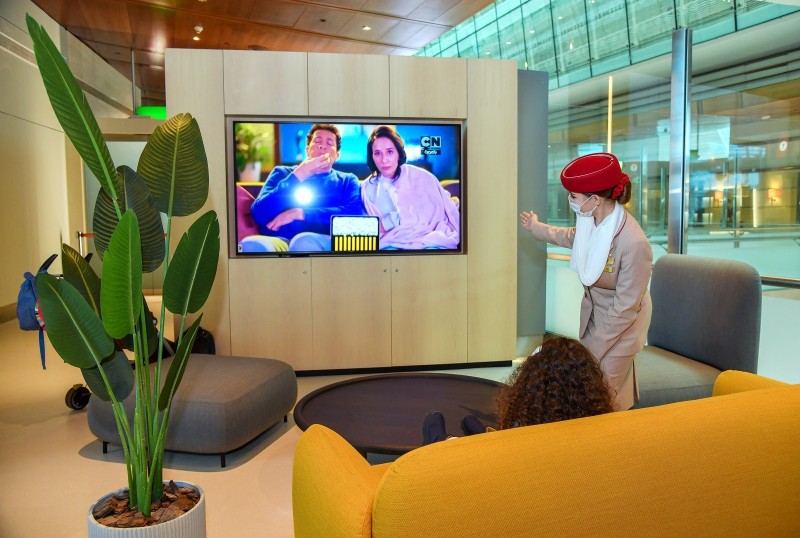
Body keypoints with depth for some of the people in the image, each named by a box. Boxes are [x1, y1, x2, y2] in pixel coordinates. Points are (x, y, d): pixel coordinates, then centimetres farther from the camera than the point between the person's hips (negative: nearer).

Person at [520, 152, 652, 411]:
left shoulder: (634, 243, -33)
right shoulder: (591, 220, -13)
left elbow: (625, 307, -24)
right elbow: (574, 237, 15)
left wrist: (592, 349, -18)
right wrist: (537, 228, 29)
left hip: (620, 325, -6)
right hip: (593, 313, 6)